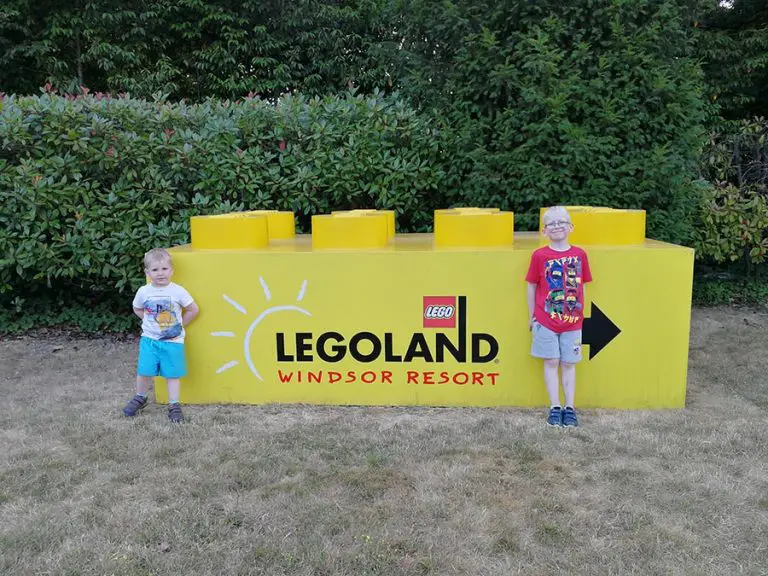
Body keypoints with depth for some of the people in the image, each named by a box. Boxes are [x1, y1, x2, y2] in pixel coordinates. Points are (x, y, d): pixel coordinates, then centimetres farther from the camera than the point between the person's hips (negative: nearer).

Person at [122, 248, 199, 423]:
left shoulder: (178, 291, -12)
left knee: (173, 374, 3)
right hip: (149, 339, 2)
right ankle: (140, 398, 28)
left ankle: (174, 405, 14)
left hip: (173, 341, -2)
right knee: (144, 372, 3)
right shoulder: (143, 292, -5)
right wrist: (149, 321, 5)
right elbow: (137, 309, 15)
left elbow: (193, 310, -1)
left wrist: (180, 324, 1)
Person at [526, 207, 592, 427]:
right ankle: (555, 408, 13)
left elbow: (581, 287, 8)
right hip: (546, 319, -1)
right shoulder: (539, 255, -5)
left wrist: (580, 314, 9)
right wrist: (531, 316, 3)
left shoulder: (579, 255, 0)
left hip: (572, 320, 2)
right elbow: (531, 287, 1)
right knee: (551, 362, 5)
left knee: (569, 363, 9)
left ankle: (570, 408, 17)